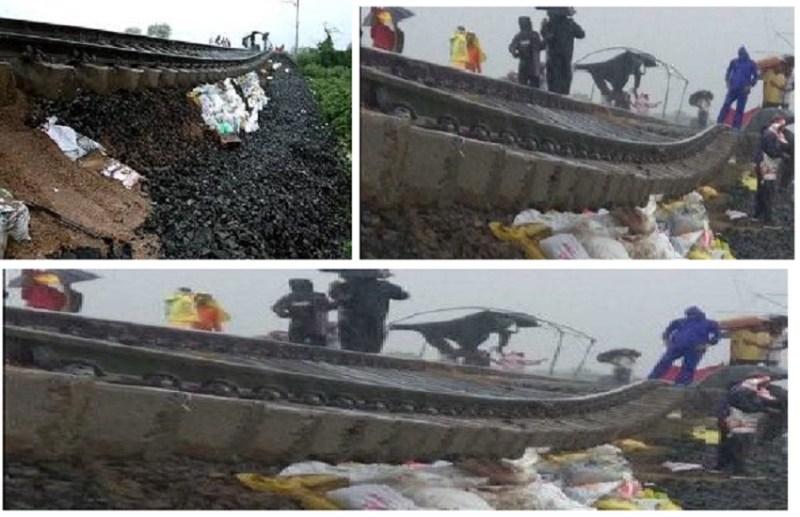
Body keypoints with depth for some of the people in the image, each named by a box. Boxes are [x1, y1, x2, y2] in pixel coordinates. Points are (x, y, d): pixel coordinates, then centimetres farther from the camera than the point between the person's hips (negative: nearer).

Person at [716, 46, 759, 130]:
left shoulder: (752, 64, 2)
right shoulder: (734, 62, 8)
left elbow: (755, 77, 6)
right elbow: (728, 72, 19)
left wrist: (750, 86, -8)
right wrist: (727, 81, 3)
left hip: (743, 90, -1)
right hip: (732, 88, 1)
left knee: (740, 109, -1)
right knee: (726, 105, -8)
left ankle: (736, 127, 1)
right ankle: (718, 124, -7)